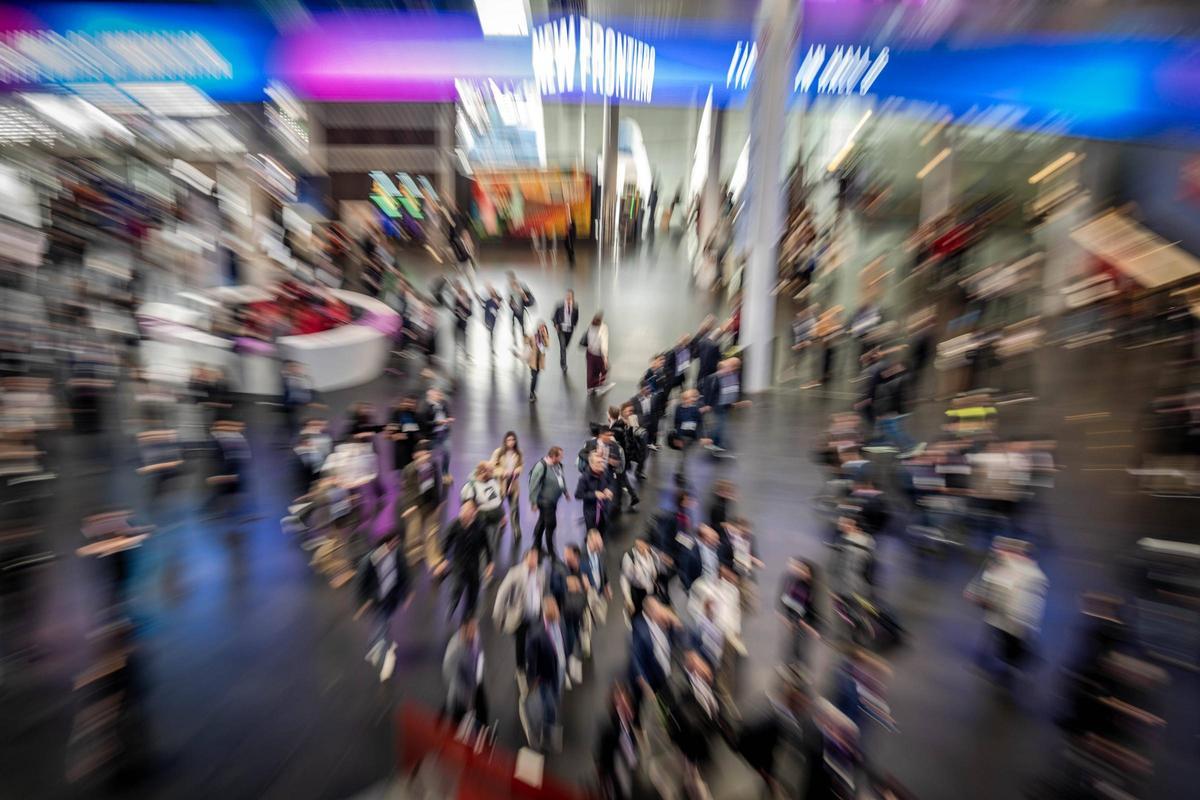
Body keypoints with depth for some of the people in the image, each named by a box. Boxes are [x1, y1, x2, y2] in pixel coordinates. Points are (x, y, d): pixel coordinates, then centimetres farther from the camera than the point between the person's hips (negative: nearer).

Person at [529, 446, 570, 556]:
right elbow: (533, 484, -21)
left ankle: (536, 546, 42)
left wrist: (566, 492, 18)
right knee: (551, 524, 1)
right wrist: (533, 501, -18)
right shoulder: (541, 465, -24)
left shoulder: (558, 464, -1)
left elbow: (562, 479, 14)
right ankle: (550, 551, 22)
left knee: (542, 522, 23)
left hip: (553, 500, 8)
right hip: (545, 501, -8)